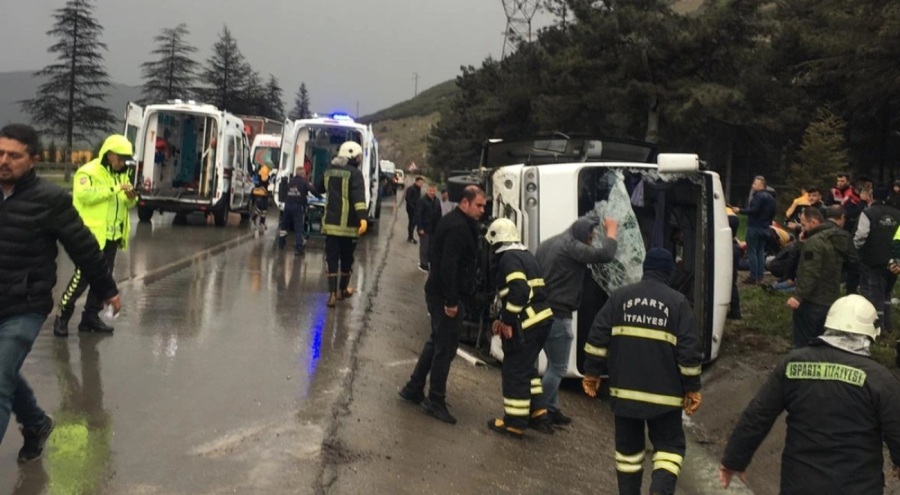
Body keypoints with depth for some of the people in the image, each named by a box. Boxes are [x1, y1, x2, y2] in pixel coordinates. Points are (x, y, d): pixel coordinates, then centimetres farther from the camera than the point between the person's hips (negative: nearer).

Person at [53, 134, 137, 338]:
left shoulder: (122, 175, 15)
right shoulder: (88, 172, -9)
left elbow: (127, 204, 17)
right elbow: (85, 195, -25)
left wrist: (131, 198, -7)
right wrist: (115, 189, -26)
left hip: (111, 236, 8)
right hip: (90, 235, -8)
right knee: (82, 277, -8)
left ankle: (91, 317, 19)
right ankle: (62, 316, 5)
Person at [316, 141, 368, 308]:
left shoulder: (329, 171, 9)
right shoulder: (354, 173, -10)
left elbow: (319, 189, 27)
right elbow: (359, 197, -24)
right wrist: (363, 218, -34)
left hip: (330, 223, 4)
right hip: (348, 224, -4)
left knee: (331, 258, 4)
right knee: (346, 258, 13)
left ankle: (332, 293, -7)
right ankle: (343, 290, 27)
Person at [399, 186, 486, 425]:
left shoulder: (456, 222, 13)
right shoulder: (458, 227, -19)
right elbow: (448, 266, -26)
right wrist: (451, 301, -25)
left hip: (439, 292, 10)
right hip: (445, 296, -10)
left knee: (437, 342, 19)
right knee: (445, 347, -3)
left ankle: (413, 389, 28)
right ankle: (436, 401, 6)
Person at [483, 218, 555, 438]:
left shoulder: (509, 258, -12)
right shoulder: (526, 255, 18)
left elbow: (519, 292, -25)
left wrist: (507, 320, -16)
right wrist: (502, 318, 16)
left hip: (526, 324, -10)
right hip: (541, 319, 10)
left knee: (514, 371, 2)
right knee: (526, 368, 22)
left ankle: (514, 422, 10)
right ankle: (538, 413, 23)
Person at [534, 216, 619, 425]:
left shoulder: (547, 244, 17)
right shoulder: (571, 246, -13)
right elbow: (604, 254, -22)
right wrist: (611, 232, -5)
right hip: (557, 315, -10)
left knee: (554, 364, 18)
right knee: (558, 367, -1)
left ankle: (551, 408, 21)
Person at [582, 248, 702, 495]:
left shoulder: (620, 296, 3)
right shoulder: (677, 301, -4)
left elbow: (598, 338, 1)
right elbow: (689, 350, -6)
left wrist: (592, 372, 10)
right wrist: (692, 388, 2)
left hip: (625, 389, 2)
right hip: (663, 393, -2)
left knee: (628, 447, 16)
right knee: (669, 445, 10)